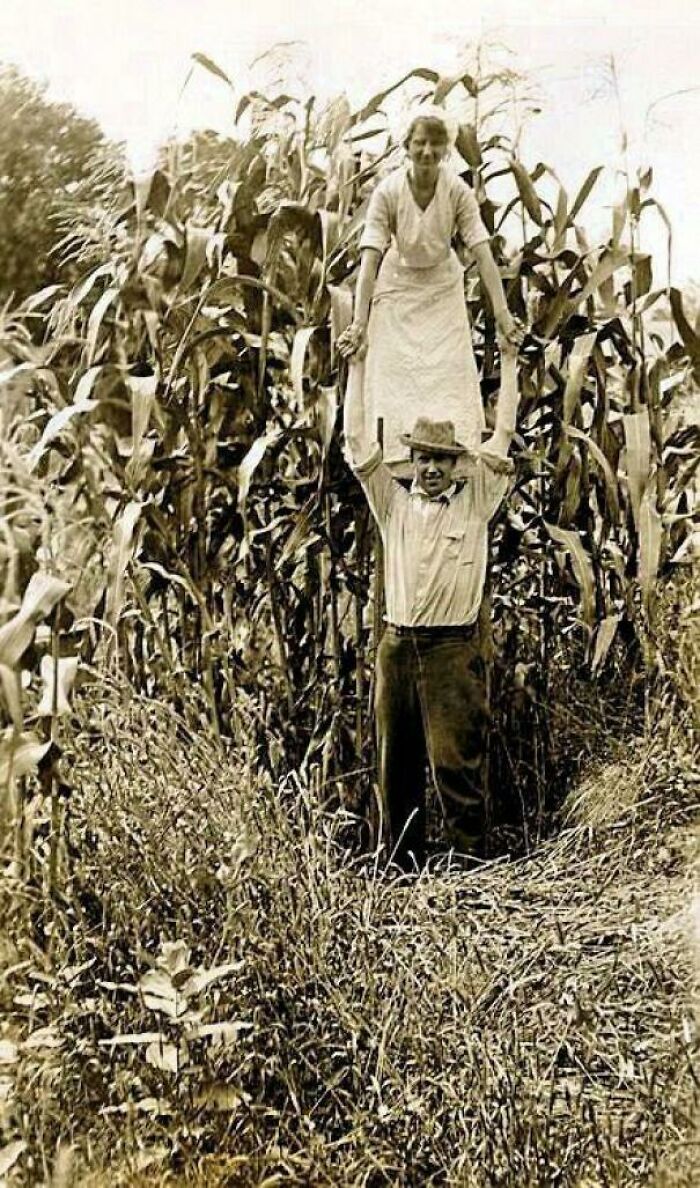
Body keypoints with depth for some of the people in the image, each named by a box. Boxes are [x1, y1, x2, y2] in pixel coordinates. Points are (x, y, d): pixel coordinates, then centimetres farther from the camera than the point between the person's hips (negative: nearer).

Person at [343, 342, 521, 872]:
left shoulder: (475, 502, 7)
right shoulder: (394, 504, 12)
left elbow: (502, 434, 5)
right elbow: (358, 436, 11)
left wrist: (508, 363, 10)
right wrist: (358, 365, 14)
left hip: (454, 650, -3)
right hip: (397, 648, 3)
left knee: (456, 765, -8)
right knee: (396, 770, 7)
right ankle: (405, 870, 17)